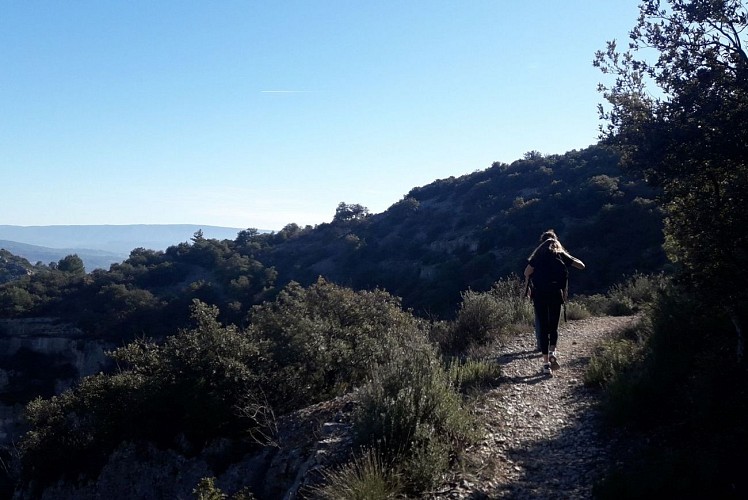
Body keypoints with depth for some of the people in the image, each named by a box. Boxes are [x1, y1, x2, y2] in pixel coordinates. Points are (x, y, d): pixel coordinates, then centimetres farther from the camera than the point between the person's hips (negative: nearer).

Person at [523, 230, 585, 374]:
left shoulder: (538, 254, 7)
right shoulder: (561, 254, 10)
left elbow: (527, 271, -7)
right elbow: (581, 266, 5)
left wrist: (526, 284, 10)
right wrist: (570, 260, 22)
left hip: (539, 294, -1)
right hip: (556, 293, 1)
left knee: (542, 327, 5)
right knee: (554, 326, 13)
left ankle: (546, 362, 2)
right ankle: (552, 352, -11)